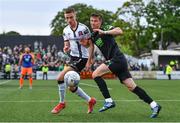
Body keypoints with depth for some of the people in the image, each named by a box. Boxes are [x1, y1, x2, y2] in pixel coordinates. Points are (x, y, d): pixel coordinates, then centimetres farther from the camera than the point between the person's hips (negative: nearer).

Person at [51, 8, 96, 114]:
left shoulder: (83, 28, -12)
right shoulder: (66, 30, 5)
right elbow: (67, 46, 12)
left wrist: (89, 61, -12)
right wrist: (66, 49, -13)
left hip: (82, 58, -7)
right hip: (73, 57, 7)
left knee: (60, 77, -19)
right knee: (72, 88, 9)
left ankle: (62, 103, -1)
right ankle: (90, 101, 29)